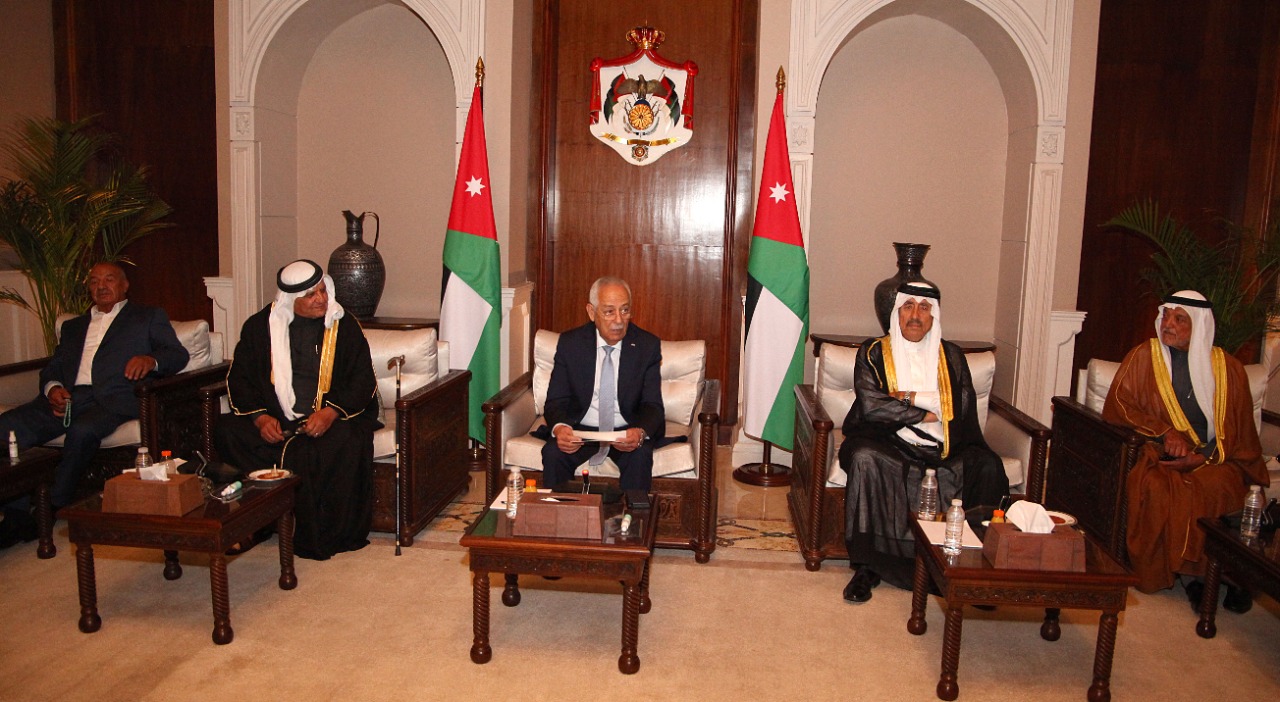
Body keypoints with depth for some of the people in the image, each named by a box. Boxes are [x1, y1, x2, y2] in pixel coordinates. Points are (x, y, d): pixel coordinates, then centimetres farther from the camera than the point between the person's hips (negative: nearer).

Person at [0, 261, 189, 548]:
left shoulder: (149, 317, 20)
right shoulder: (73, 326, 33)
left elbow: (179, 355, 6)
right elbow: (51, 369, 25)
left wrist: (151, 360, -17)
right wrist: (52, 388, 0)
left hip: (114, 398, -4)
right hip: (70, 397, 5)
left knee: (83, 430, -36)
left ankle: (52, 510, -19)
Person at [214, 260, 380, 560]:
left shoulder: (343, 326, 3)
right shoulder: (260, 326, 8)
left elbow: (363, 381, -1)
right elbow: (238, 378, 8)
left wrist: (330, 412, -18)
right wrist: (260, 417, -10)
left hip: (330, 418, -2)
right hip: (274, 418, 3)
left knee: (347, 443, -34)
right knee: (226, 433, -23)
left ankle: (327, 537, -20)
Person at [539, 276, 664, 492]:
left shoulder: (647, 345, -6)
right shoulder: (570, 343, -4)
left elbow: (652, 405, -7)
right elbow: (556, 400, -5)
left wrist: (641, 432, -31)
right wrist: (559, 428, -30)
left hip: (627, 431, 0)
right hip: (580, 429, 1)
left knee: (640, 456, -31)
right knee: (552, 453, -27)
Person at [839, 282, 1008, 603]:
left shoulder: (950, 356, 17)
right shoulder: (874, 352, 9)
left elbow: (964, 404, 0)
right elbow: (870, 404, -7)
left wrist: (910, 397, -6)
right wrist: (927, 413, -4)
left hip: (943, 448, 3)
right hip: (889, 443, -2)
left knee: (988, 467, -26)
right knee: (864, 459, -35)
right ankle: (866, 566, -28)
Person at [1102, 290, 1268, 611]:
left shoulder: (1228, 368, 7)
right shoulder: (1144, 356, 4)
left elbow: (1239, 432, 7)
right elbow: (1118, 404, -2)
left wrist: (1204, 456, -12)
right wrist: (1164, 432, -16)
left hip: (1212, 461, 1)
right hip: (1157, 454, -1)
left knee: (1218, 489, -32)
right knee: (1153, 487, -33)